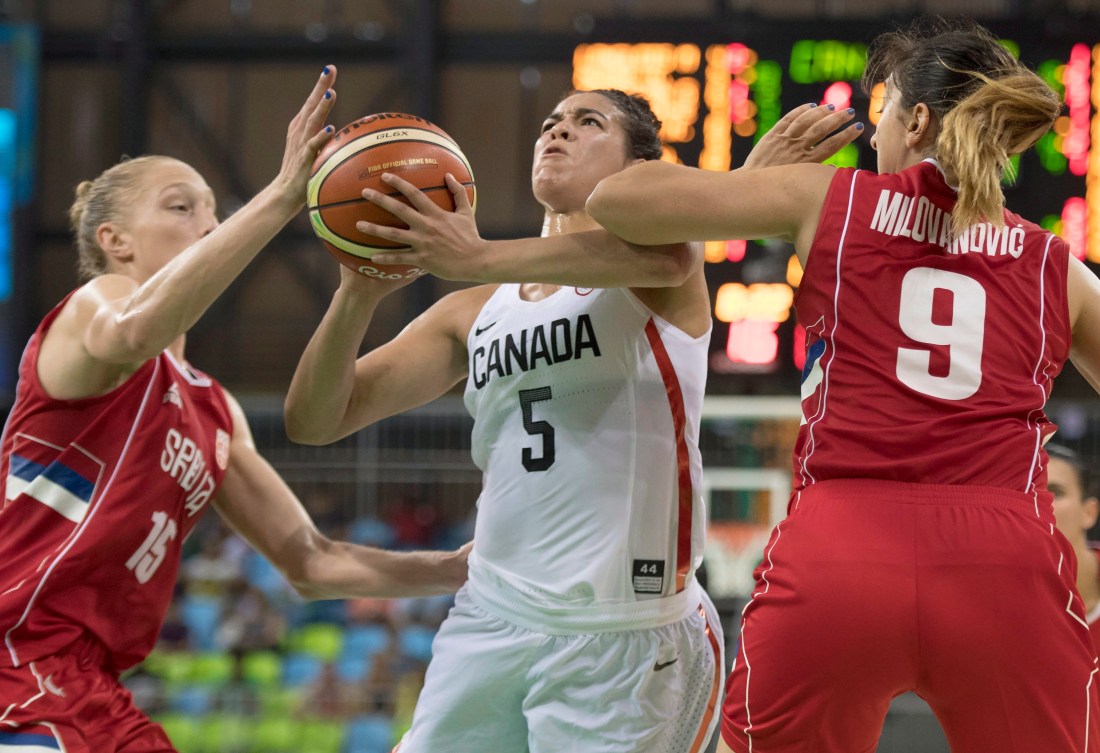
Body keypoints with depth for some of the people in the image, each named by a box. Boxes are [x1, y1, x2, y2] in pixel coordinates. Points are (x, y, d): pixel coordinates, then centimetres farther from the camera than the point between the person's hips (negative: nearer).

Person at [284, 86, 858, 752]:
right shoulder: (476, 314, 14)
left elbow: (661, 254, -28)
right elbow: (313, 420, 8)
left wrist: (479, 259, -37)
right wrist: (360, 292, -11)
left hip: (624, 634, -5)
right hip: (490, 618, 5)